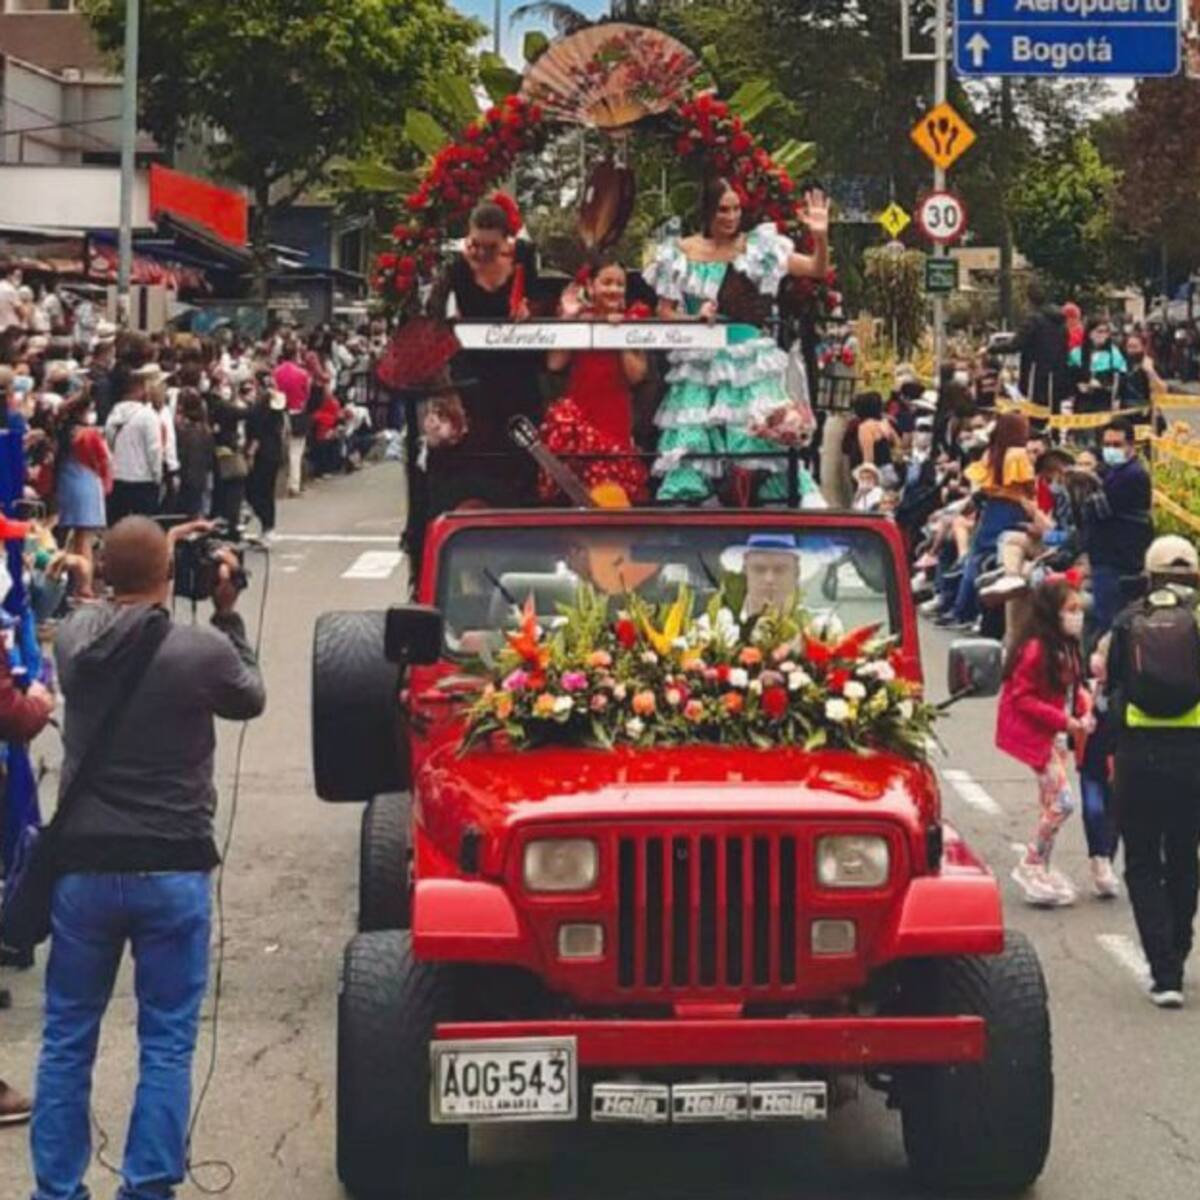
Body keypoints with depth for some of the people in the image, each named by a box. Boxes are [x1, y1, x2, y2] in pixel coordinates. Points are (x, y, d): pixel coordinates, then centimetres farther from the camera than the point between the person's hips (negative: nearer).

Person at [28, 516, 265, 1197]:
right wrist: (227, 613, 14)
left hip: (84, 866, 3)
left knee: (67, 1039, 13)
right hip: (173, 870, -3)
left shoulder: (74, 637, -4)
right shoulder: (203, 650, -14)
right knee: (168, 1044, 7)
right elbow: (251, 699, 8)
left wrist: (153, 555, 21)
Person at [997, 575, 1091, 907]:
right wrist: (1064, 720, -22)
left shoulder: (1067, 647, 5)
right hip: (1036, 734, -9)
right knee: (1062, 802, -10)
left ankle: (1039, 870, 25)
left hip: (1058, 734, 9)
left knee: (1052, 806, 14)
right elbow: (1021, 698, -20)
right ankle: (1030, 867, 3)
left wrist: (1082, 711, -4)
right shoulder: (1035, 649, -21)